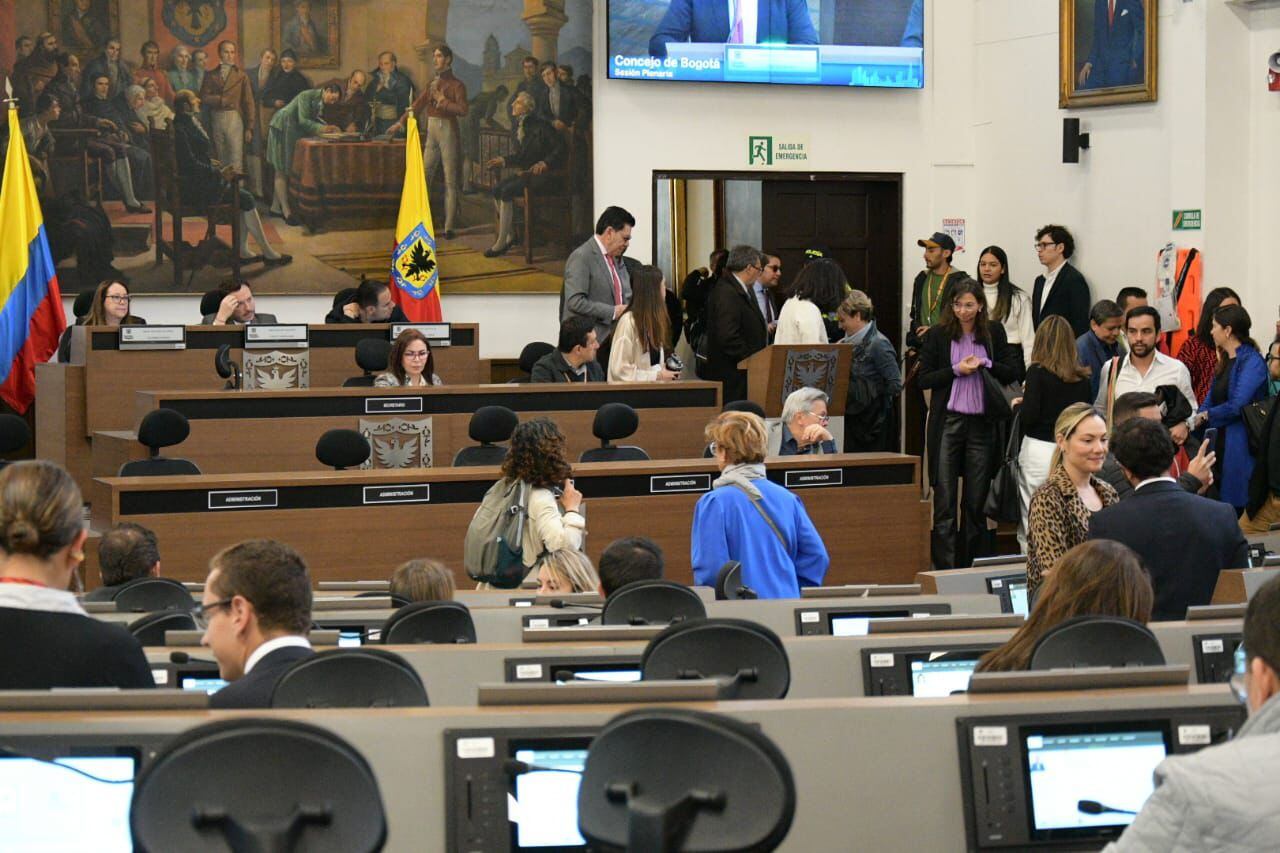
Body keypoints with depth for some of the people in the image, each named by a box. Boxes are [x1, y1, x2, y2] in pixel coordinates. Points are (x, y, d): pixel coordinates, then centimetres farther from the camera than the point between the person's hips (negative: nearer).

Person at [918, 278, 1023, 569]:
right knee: (944, 500, -4)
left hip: (982, 423, 1)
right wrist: (957, 370, -12)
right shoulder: (937, 335, 1)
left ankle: (972, 566, 15)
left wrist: (984, 364, -10)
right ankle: (945, 568, -3)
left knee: (977, 501, 6)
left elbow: (1013, 372, 5)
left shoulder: (994, 333, 6)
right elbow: (924, 379, -1)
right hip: (948, 422, -1)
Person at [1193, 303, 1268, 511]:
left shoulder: (1252, 361, -12)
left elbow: (1237, 406, -20)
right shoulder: (1225, 361, 16)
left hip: (1240, 448, -9)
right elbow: (1210, 400, 15)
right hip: (1220, 447, 9)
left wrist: (1205, 415, -4)